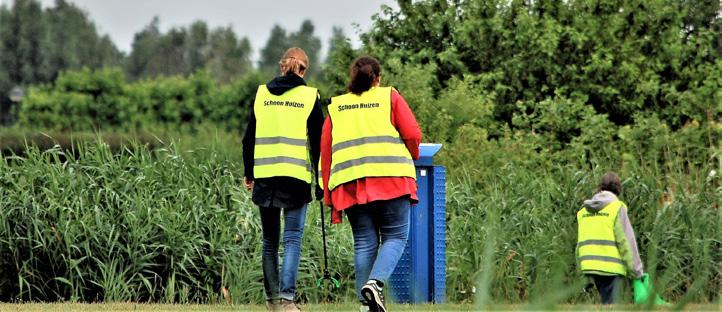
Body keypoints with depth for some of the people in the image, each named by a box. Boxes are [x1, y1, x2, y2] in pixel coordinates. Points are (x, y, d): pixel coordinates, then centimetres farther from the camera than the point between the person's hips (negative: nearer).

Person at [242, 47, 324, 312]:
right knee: (292, 239, -4)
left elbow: (249, 138, 11)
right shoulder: (309, 96, 0)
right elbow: (318, 141, 0)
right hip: (296, 176, -3)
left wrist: (248, 173, 20)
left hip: (264, 175, 3)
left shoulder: (261, 94, 8)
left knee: (270, 241, 13)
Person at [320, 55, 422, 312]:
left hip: (350, 182, 3)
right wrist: (411, 157, 22)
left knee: (364, 243, 7)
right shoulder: (389, 97, 9)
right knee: (395, 236, 3)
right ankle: (375, 282, -21)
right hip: (389, 176, -3)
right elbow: (413, 134, 1)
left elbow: (325, 150, 14)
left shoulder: (335, 106, 17)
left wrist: (328, 191, 18)